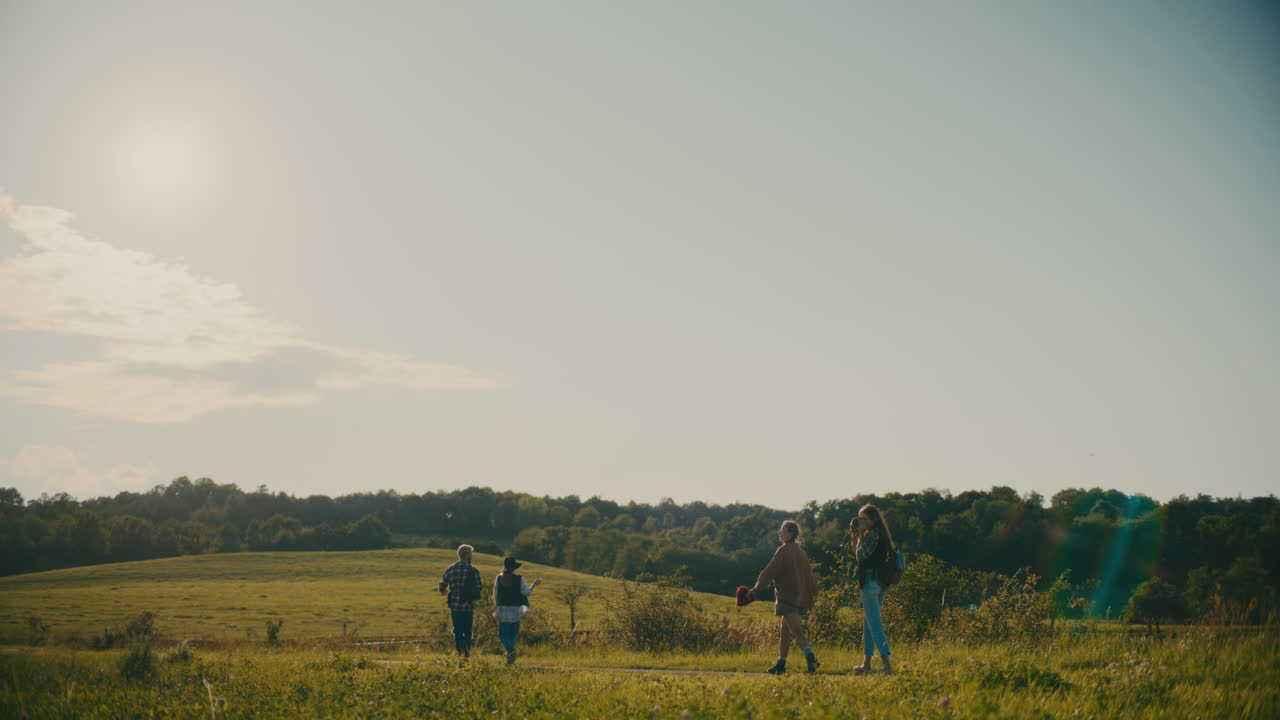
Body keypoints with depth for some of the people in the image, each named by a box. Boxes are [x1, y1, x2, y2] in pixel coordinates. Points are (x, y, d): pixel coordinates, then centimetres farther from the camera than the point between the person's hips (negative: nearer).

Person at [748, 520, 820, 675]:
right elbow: (809, 574, 19)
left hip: (787, 596, -9)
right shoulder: (801, 552, 15)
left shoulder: (783, 551, -11)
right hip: (800, 597, 9)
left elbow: (770, 571, -12)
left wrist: (756, 589, -7)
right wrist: (812, 593, 26)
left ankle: (810, 657, -31)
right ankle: (781, 663, 19)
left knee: (795, 630, -15)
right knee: (784, 629, 16)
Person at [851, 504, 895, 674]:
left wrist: (860, 535, -9)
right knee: (868, 622, 16)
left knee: (874, 622, -12)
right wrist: (854, 537, 11)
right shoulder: (881, 534, 17)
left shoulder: (873, 534, -13)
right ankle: (866, 663, 22)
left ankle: (887, 663, -19)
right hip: (880, 582, 10)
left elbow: (860, 555, -14)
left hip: (871, 581, -10)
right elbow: (858, 555, 19)